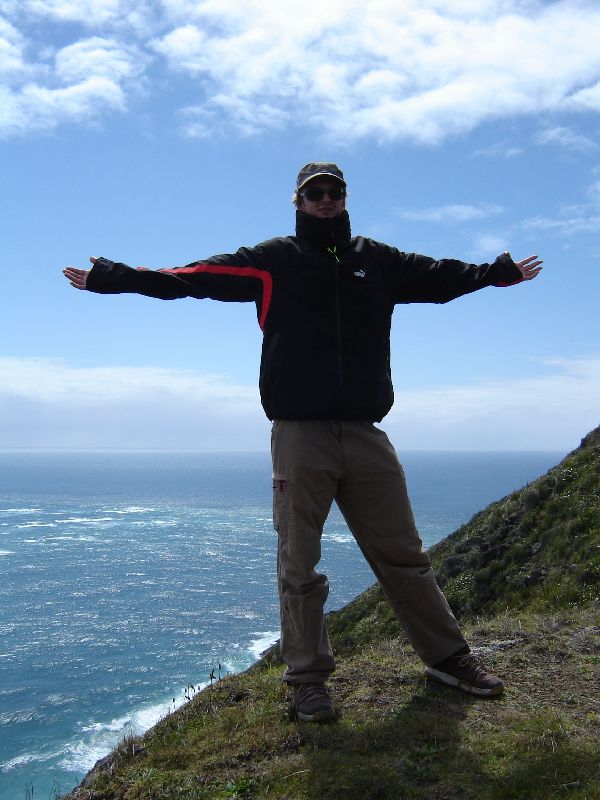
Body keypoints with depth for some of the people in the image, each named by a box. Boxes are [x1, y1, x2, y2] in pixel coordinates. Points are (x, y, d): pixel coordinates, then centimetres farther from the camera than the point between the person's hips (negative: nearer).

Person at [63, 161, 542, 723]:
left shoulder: (377, 261, 15)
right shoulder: (272, 261, 7)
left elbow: (444, 277, 30)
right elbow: (185, 277, 5)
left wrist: (502, 271, 40)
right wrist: (107, 277, 1)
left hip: (365, 434, 2)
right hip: (299, 435, -2)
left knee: (402, 555, 8)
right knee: (299, 567, 3)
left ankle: (447, 657, 22)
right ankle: (309, 679, 16)